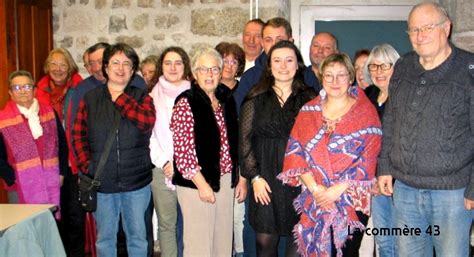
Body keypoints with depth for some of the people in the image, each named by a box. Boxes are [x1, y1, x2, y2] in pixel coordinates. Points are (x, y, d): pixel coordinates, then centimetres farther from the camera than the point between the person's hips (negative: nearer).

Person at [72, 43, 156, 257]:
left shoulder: (142, 97, 3)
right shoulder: (90, 99, 4)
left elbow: (148, 122, -16)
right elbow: (78, 136, 4)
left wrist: (120, 98, -11)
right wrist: (87, 166, -6)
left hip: (137, 182, 0)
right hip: (102, 183, 1)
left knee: (138, 237, 11)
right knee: (105, 238, 13)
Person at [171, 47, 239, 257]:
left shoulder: (227, 100, 11)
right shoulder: (186, 103, -9)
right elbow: (182, 149, -14)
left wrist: (238, 177, 12)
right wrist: (202, 184, -16)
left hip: (225, 180, 6)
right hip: (197, 183, -6)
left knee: (224, 239, 12)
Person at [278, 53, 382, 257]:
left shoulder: (366, 111, 1)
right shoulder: (308, 111, 9)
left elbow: (369, 159, -6)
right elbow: (294, 152, 2)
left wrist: (338, 189, -14)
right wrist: (314, 188, -11)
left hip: (352, 200, -2)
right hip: (314, 201, 2)